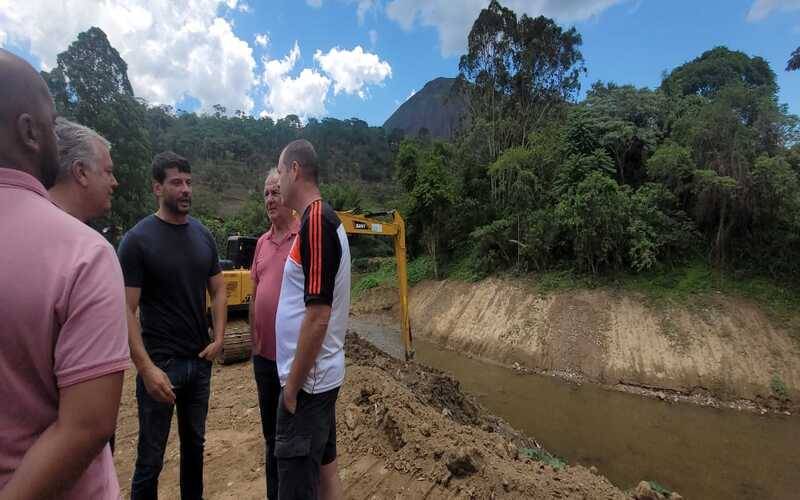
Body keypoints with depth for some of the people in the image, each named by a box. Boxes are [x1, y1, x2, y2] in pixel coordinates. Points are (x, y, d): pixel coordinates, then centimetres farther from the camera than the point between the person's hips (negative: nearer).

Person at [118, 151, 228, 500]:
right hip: (160, 363, -4)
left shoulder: (203, 235, 5)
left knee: (194, 444, 19)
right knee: (151, 458, 8)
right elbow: (126, 310, -13)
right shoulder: (137, 239, -10)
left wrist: (218, 339, -1)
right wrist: (146, 368, -20)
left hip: (200, 360, 5)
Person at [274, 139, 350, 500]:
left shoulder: (315, 221, -20)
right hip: (321, 375, 9)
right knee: (325, 469, 21)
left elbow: (317, 317, -25)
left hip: (307, 380, -9)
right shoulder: (325, 219, 9)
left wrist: (292, 387, -15)